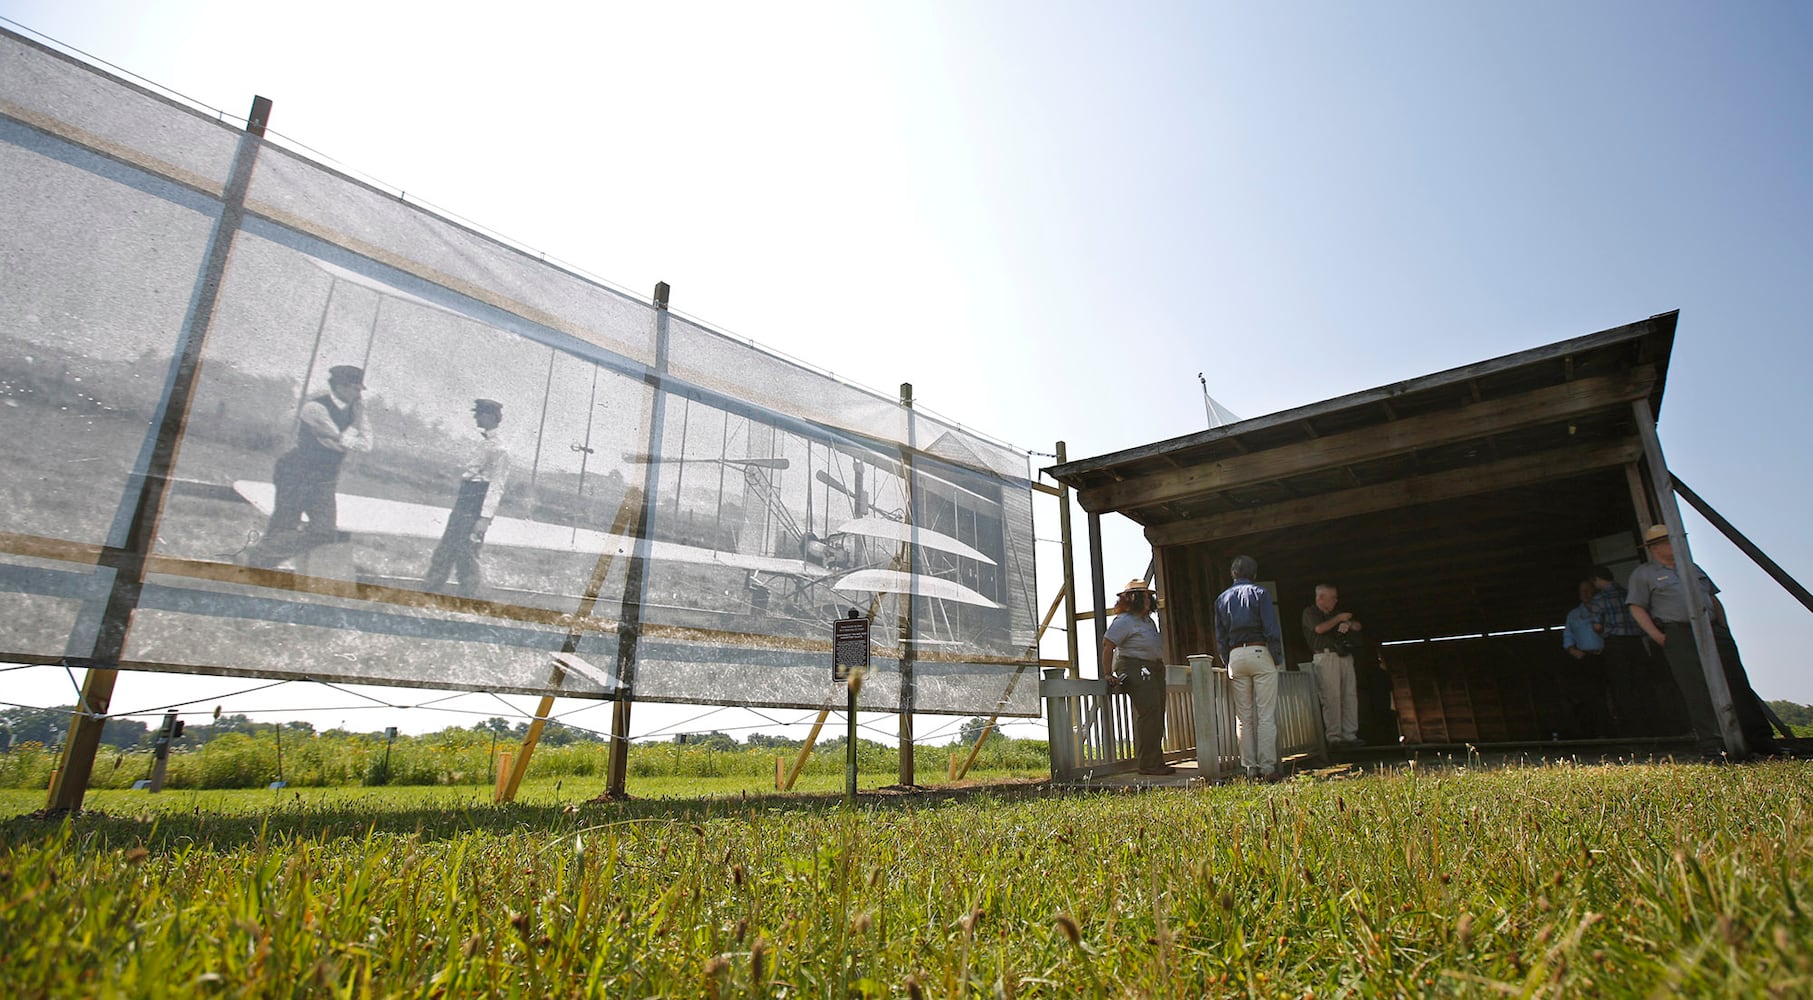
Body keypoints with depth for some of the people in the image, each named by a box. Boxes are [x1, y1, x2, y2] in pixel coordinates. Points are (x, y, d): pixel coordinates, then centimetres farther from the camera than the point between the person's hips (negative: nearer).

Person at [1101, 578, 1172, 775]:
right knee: (1148, 713, -14)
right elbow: (1107, 646, -15)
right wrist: (1108, 674, -17)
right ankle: (1149, 763, -9)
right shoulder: (1124, 621, -10)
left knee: (1157, 714, 9)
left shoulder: (1148, 620, 19)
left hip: (1154, 669, 10)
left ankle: (1156, 761, 17)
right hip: (1134, 669, -10)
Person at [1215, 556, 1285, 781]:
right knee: (1266, 714, -2)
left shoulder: (1222, 599, 11)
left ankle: (1249, 767, 8)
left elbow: (1220, 637, 11)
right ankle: (1268, 767, -4)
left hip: (1235, 656, 3)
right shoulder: (1259, 593, 0)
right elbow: (1272, 630, -7)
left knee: (1243, 717, 7)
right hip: (1260, 652, -3)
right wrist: (1278, 659, 0)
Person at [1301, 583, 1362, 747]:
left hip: (1345, 657, 7)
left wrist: (1349, 623, 1)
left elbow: (1358, 626, 24)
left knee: (1350, 696, 0)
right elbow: (1320, 628, -12)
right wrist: (1339, 618, 0)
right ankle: (1333, 737, -10)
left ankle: (1349, 735, 3)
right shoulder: (1310, 612, 5)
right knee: (1331, 698, -11)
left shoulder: (1334, 613, 25)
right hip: (1326, 657, -7)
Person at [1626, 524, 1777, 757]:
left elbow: (1713, 599, 25)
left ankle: (1760, 740, 3)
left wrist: (1724, 629, 12)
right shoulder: (1643, 574, 6)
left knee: (1737, 683, 0)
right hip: (1678, 634, -6)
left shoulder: (1692, 568, 24)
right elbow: (1637, 608, 0)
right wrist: (1656, 636, -10)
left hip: (1713, 630, 6)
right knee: (1697, 689, -13)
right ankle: (1712, 743, -13)